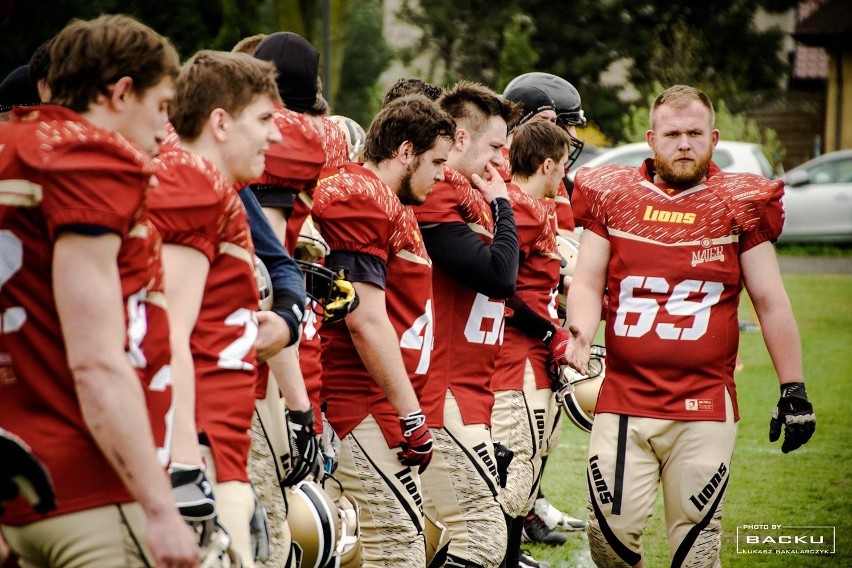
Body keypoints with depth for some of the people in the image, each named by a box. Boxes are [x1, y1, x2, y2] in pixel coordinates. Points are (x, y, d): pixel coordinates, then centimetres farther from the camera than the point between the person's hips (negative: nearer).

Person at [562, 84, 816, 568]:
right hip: (623, 400, 1)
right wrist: (579, 337, -15)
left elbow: (770, 301, 6)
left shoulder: (739, 205, 4)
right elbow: (588, 283, 6)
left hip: (705, 405, -1)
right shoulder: (612, 197, 6)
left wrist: (793, 388, 3)